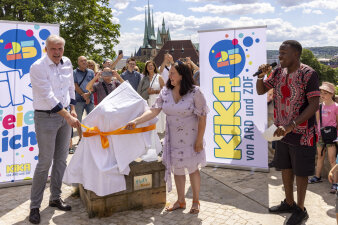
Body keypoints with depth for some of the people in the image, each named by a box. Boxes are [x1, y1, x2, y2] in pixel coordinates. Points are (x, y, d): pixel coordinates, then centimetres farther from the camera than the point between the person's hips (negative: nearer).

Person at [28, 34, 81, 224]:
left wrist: (72, 110, 10)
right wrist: (68, 116, -21)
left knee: (61, 159, 11)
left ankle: (55, 198, 26)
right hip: (46, 117, -6)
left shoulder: (67, 63, 5)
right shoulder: (38, 67, -15)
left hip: (65, 115, 6)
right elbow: (48, 96, -20)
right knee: (45, 162, -5)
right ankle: (35, 206, 8)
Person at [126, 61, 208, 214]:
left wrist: (199, 140, -14)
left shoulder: (195, 92, -14)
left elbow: (202, 117, -12)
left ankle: (195, 201, 26)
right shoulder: (165, 92, -1)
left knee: (193, 168, 8)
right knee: (177, 169, 12)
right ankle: (181, 201, 29)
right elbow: (154, 111, -7)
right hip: (172, 138, 4)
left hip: (190, 137, -4)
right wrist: (136, 121, -19)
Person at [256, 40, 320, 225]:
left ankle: (300, 210, 23)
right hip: (282, 131, 7)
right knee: (285, 168, 17)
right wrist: (261, 76, -11)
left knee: (300, 172, 6)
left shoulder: (308, 74, -17)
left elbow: (314, 104, -21)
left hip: (301, 133, -6)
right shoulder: (278, 72, 3)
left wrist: (291, 125, -29)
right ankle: (289, 203, 35)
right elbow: (260, 91, 11)